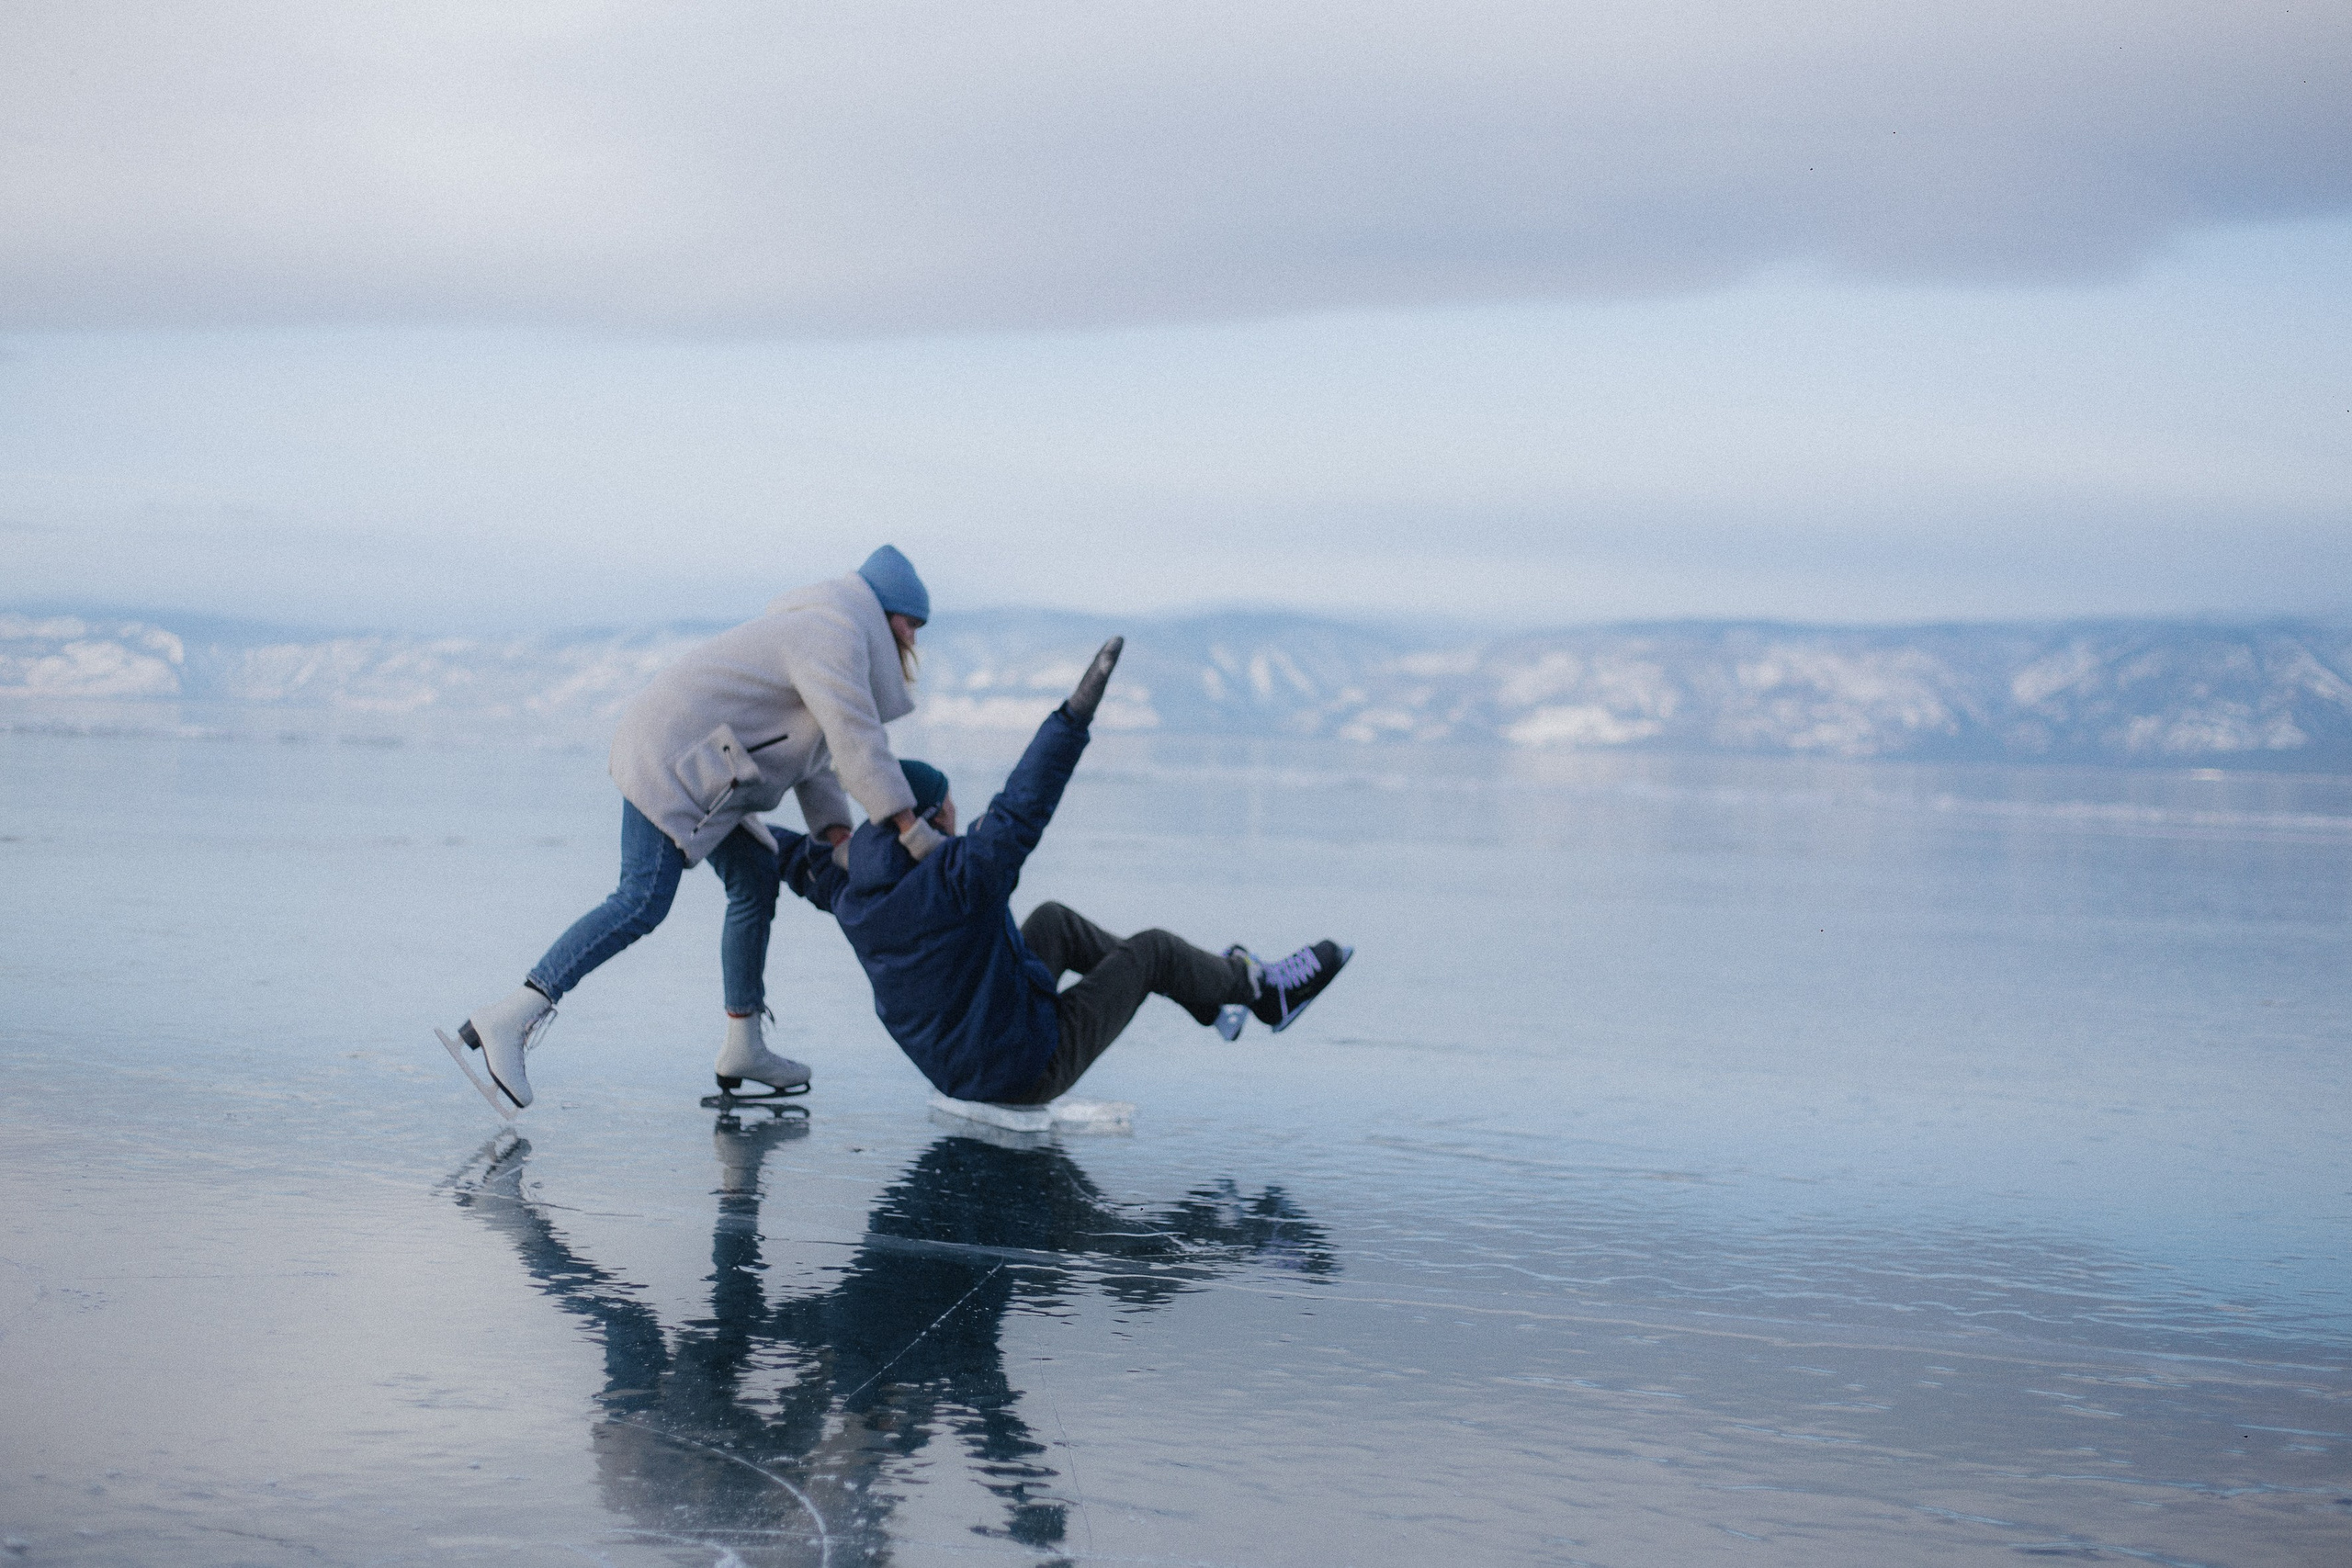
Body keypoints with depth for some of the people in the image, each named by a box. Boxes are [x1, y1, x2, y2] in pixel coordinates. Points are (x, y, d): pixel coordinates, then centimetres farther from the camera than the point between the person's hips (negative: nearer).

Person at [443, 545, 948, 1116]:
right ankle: (508, 1021, -24)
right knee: (641, 903, -19)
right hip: (671, 757, -11)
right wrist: (913, 831, -21)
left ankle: (742, 1048, 18)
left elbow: (817, 759, 19)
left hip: (687, 763, 11)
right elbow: (856, 742, -21)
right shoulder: (837, 636, -11)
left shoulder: (821, 634, 22)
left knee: (755, 883, 13)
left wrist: (837, 836, 7)